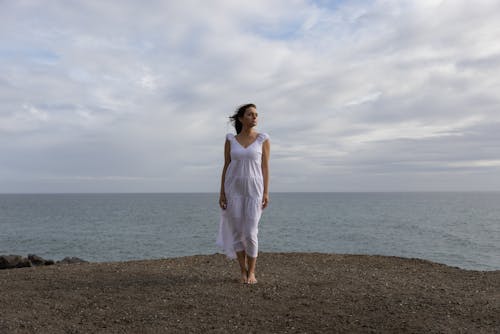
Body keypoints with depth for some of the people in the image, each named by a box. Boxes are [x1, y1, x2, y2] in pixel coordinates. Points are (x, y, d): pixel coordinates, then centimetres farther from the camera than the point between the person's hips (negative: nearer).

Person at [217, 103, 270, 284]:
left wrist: (266, 193, -7)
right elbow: (226, 167, 4)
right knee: (237, 233, 3)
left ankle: (251, 272, 13)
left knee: (250, 234, -7)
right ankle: (243, 271, 19)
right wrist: (222, 193, -2)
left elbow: (265, 167, -1)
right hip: (234, 190, 2)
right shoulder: (230, 140, 4)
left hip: (254, 191, -1)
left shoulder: (263, 139, 0)